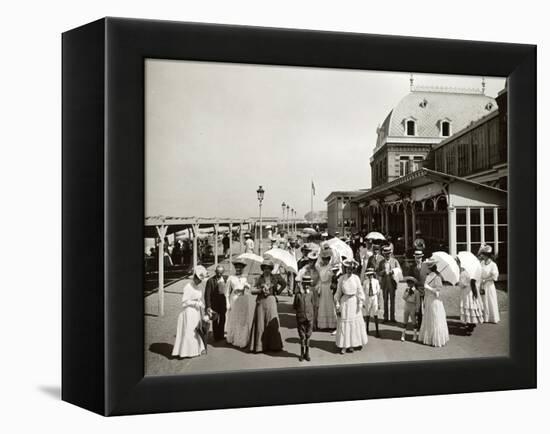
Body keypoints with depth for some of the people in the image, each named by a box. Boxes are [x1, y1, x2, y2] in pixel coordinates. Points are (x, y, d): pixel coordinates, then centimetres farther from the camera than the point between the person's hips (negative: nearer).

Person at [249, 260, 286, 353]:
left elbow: (284, 284, 19)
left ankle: (274, 345, 4)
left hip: (271, 301, 0)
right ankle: (259, 346, 7)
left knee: (272, 323, -4)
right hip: (261, 302, 0)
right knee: (260, 323, 1)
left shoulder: (275, 277, 5)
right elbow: (252, 291, 0)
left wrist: (277, 292, 10)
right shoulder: (260, 279, 5)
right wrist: (261, 290, -14)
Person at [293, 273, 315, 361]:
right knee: (302, 336, 8)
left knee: (308, 336, 8)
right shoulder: (298, 293, -5)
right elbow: (294, 306, 4)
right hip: (300, 318, -1)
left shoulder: (311, 293, 0)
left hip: (309, 318, 1)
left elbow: (312, 304, 12)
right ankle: (302, 353, 21)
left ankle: (307, 353, 21)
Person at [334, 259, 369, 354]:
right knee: (343, 323, 0)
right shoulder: (341, 279, -3)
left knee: (355, 323, 6)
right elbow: (338, 293, 2)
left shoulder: (356, 278, -3)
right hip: (344, 302, -1)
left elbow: (360, 292, 0)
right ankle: (344, 346, 5)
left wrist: (360, 304, -4)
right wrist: (337, 305, 0)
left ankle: (351, 345, 18)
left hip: (354, 302, 1)